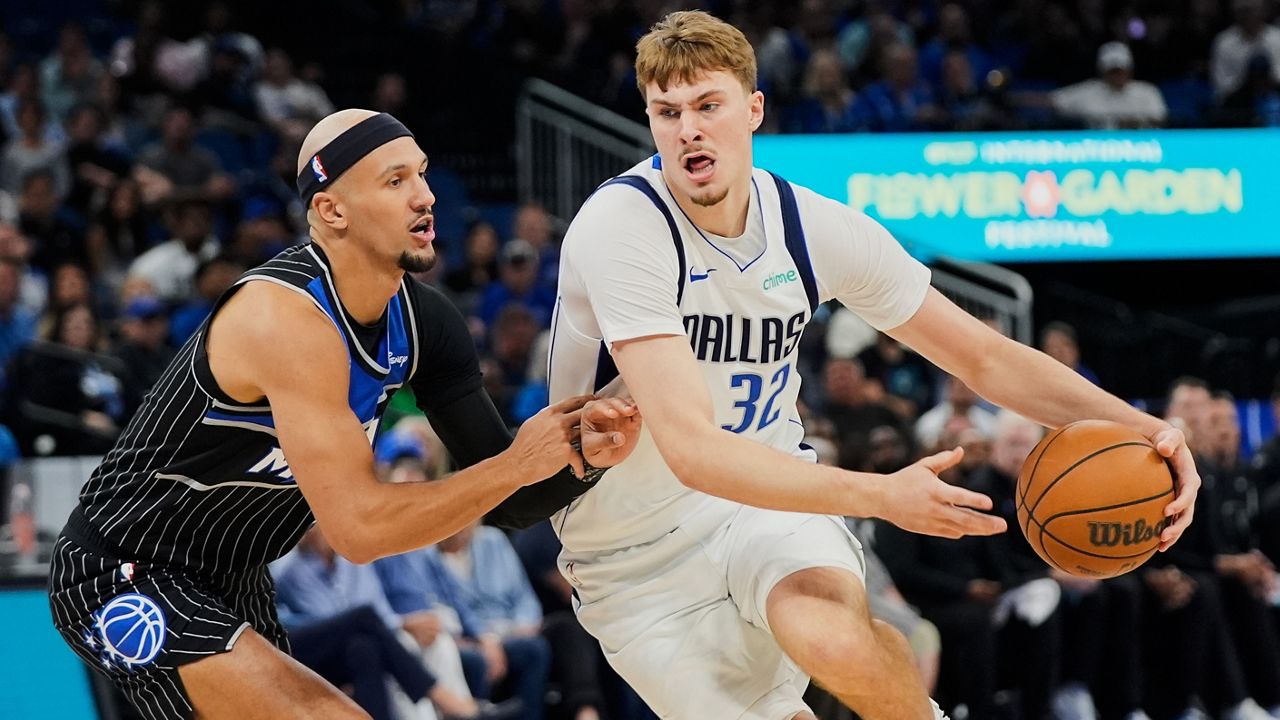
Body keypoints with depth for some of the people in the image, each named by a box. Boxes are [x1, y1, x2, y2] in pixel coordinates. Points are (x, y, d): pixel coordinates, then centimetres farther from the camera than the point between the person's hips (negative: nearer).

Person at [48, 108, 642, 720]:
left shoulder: (422, 321, -3)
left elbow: (509, 505, 0)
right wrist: (519, 462, -26)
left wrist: (581, 457, -21)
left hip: (228, 588, 10)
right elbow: (359, 527, -32)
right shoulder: (287, 318, -29)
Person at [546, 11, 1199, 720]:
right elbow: (692, 449, -34)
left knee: (836, 640, -31)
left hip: (767, 499, 2)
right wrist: (878, 495, -43)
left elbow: (986, 357, 0)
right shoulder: (619, 226, -25)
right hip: (634, 552, -2)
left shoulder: (819, 229, -9)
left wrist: (1136, 427, -17)